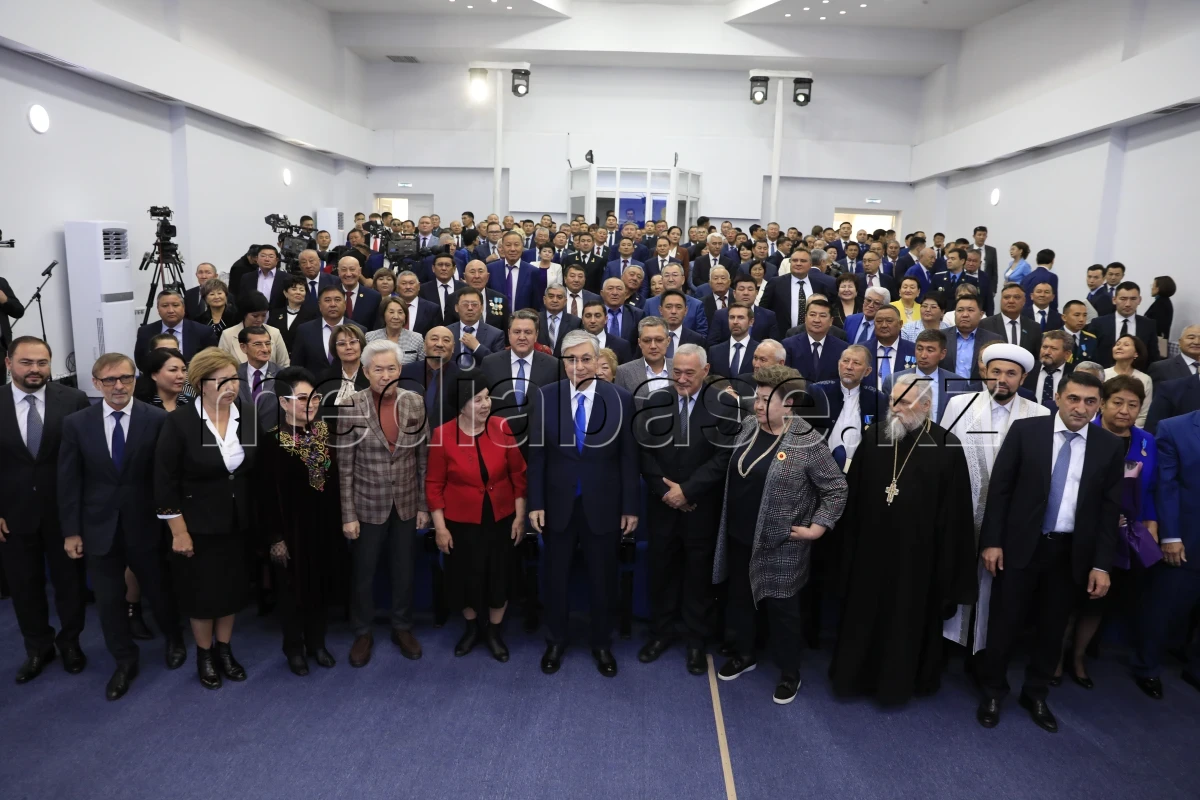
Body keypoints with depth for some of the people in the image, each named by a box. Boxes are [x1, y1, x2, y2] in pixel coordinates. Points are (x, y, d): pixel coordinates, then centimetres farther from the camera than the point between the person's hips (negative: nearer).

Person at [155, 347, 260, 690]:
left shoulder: (249, 417, -5)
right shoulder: (179, 422, -16)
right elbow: (165, 482, -13)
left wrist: (259, 518, 3)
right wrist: (179, 531, -12)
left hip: (239, 523, 4)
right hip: (198, 525, -3)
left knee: (233, 588, 15)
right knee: (203, 592, 10)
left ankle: (224, 649, 35)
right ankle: (204, 655, 33)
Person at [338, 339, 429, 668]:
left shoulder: (415, 402, -6)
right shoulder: (352, 405, -13)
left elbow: (423, 458, 1)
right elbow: (344, 465, -9)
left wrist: (424, 504, 1)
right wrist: (348, 514, -9)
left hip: (406, 503, 2)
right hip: (368, 504, -2)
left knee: (404, 570, 17)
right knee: (364, 572, 14)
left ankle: (402, 628, 37)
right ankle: (363, 633, 35)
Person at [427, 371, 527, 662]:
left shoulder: (502, 427, -11)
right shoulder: (443, 435, -14)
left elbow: (518, 474, -3)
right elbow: (434, 485, -6)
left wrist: (520, 516, -2)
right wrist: (440, 527, -6)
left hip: (501, 518, 1)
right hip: (461, 521, -1)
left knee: (499, 576, 13)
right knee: (465, 577, 15)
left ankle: (494, 631, 36)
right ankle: (472, 627, 41)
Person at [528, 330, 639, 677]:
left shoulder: (621, 398, -8)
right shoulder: (546, 397, -5)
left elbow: (629, 458, -5)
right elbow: (536, 454, -3)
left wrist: (630, 506, -4)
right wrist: (535, 503, -5)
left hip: (603, 506, -1)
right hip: (558, 504, 1)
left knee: (602, 578, 15)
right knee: (556, 577, 16)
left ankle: (601, 644, 35)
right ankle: (556, 641, 37)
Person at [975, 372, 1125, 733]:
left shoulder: (1111, 446, -1)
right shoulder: (1025, 430, -6)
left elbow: (1110, 508, 2)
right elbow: (999, 487, -4)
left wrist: (1102, 564, -2)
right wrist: (992, 541, -8)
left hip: (1072, 552, 2)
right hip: (1021, 545, -2)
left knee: (1052, 628, 15)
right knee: (1004, 623, 8)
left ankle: (1036, 694, 34)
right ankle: (992, 692, 27)